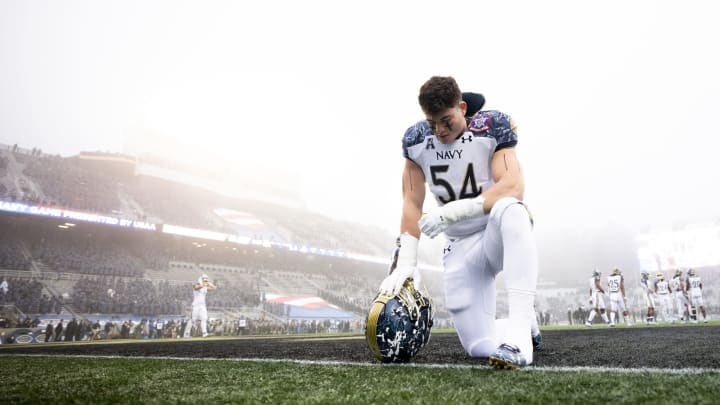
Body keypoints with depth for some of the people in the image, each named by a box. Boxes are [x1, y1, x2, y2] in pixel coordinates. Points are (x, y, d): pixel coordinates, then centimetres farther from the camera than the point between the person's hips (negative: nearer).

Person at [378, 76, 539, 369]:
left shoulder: (491, 127, -13)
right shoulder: (416, 140, -4)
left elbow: (513, 187, -27)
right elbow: (412, 205, -6)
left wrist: (454, 210, -39)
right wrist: (406, 263, -16)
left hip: (501, 235, -3)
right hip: (460, 246, 3)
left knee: (510, 210, -41)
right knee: (480, 347, -3)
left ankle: (519, 329, -38)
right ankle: (525, 323, 30)